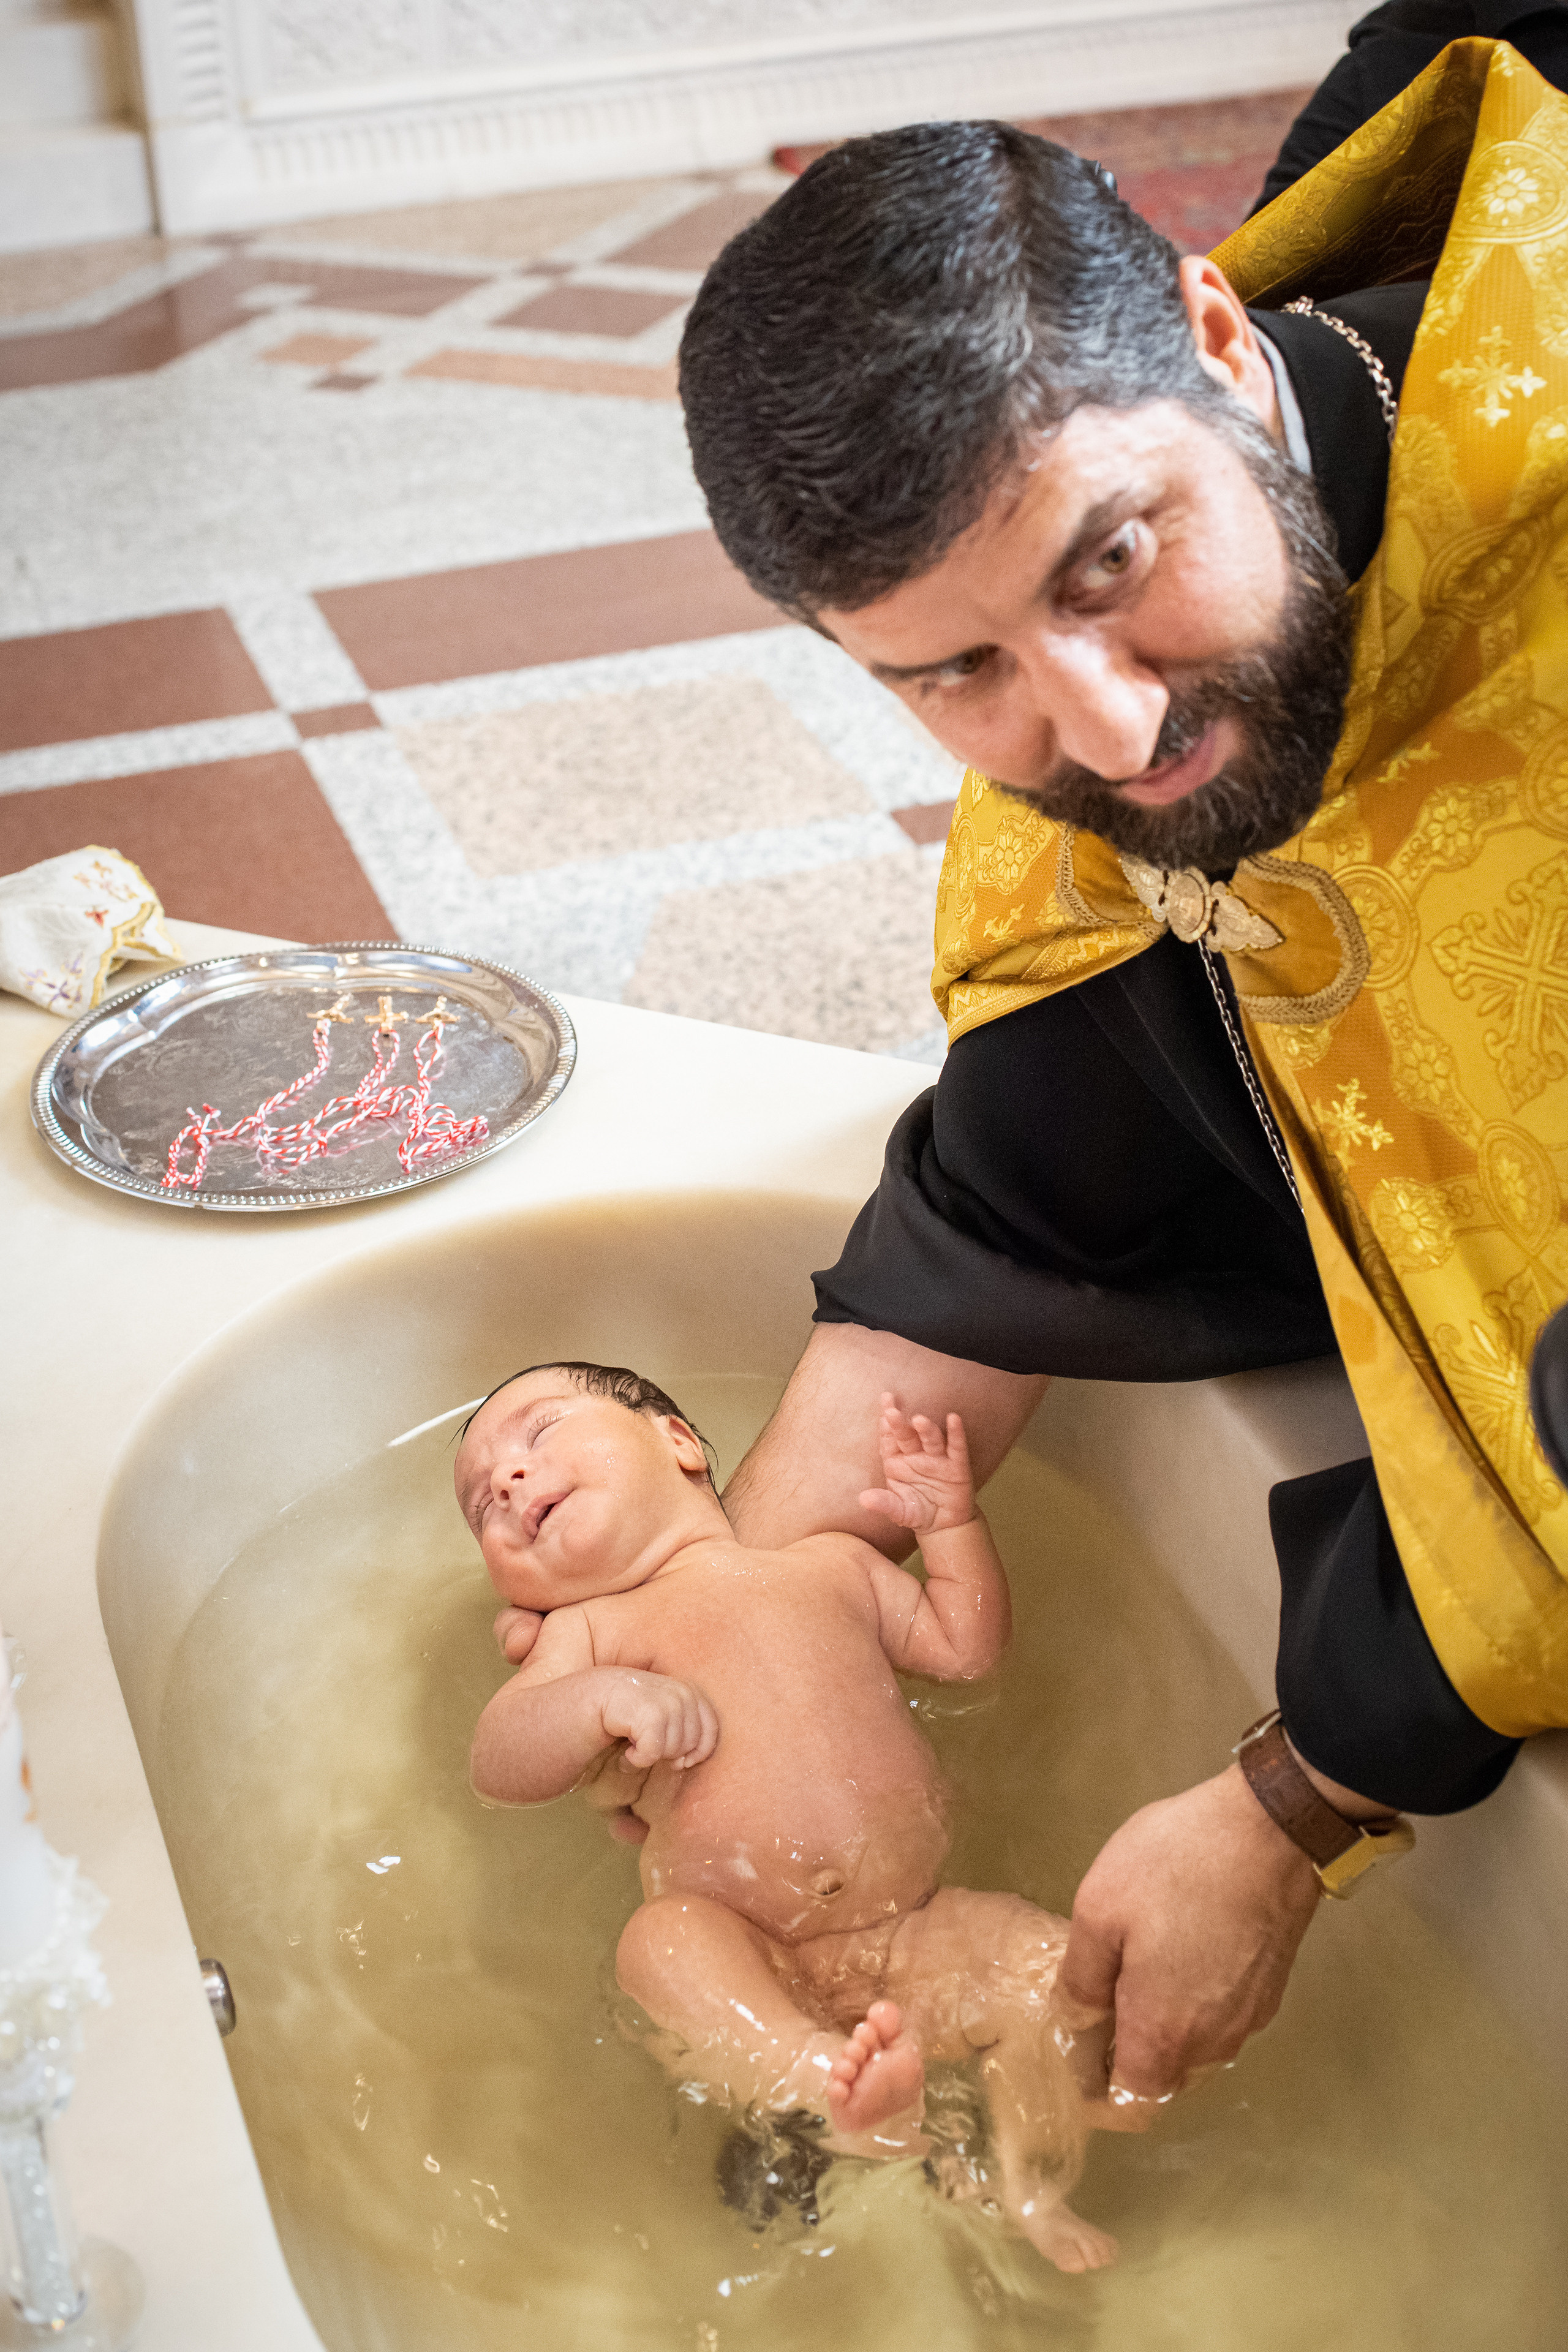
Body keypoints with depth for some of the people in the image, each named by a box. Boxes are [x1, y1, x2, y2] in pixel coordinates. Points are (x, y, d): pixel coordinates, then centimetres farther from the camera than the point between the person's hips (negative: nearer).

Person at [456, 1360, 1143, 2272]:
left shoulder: (831, 1565, 15)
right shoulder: (592, 1630, 7)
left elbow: (966, 1646, 23)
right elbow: (499, 1766, -7)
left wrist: (952, 1522, 12)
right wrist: (603, 1702, -23)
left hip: (915, 1931, 3)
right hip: (749, 1958, -2)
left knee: (1053, 1958, -17)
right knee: (661, 1941, -33)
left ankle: (1036, 2201, -9)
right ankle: (826, 2080, -50)